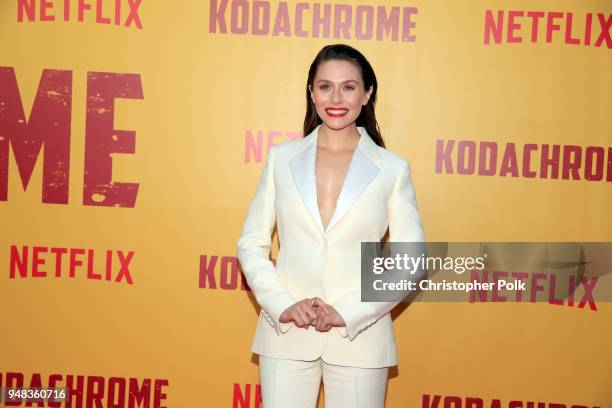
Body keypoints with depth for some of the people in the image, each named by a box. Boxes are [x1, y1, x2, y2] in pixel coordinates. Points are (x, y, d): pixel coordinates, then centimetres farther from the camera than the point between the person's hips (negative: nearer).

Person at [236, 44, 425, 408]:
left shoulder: (392, 168, -1)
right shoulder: (282, 158, 3)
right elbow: (251, 244, 4)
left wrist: (347, 313, -11)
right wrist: (282, 305, -10)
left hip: (359, 335, -1)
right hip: (286, 334, 1)